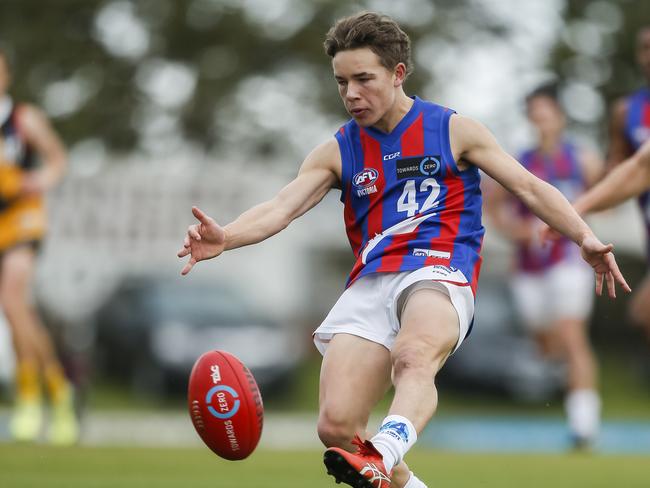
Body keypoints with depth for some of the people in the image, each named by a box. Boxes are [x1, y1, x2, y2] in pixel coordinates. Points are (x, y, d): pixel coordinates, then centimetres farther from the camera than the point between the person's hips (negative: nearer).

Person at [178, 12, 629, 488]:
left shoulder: (454, 131, 11)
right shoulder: (337, 152, 16)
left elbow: (530, 188, 13)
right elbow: (282, 208, 3)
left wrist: (585, 238, 0)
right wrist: (225, 238, -18)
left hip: (438, 274, -4)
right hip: (370, 284, 4)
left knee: (413, 357, -39)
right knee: (336, 426, -14)